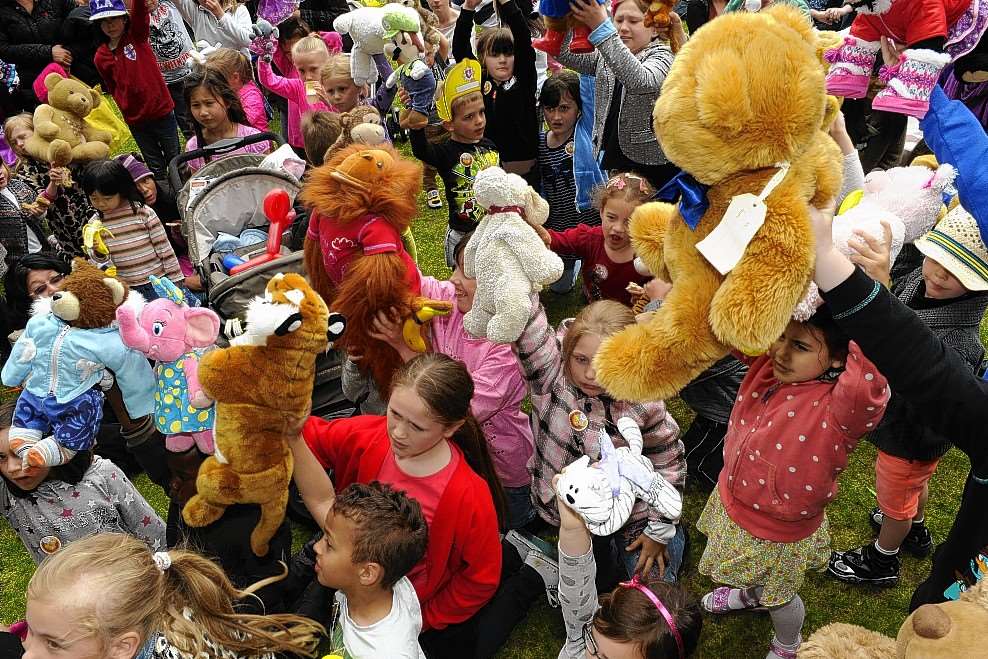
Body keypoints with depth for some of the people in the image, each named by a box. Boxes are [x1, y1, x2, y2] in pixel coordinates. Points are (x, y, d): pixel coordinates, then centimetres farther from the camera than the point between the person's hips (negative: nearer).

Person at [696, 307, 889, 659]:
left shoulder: (839, 409, -37)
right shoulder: (767, 362, -19)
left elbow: (869, 385, -60)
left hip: (778, 533, -5)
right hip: (732, 500, 6)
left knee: (778, 596, 26)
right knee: (749, 570, 37)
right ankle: (750, 595, 71)